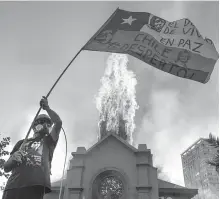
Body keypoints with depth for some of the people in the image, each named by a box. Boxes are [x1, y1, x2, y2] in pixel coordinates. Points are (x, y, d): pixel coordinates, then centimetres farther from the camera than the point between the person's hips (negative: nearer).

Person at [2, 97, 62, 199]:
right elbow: (6, 167, 21)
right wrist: (13, 159, -1)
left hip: (35, 186, -2)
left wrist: (47, 108, 13)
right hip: (12, 186, 2)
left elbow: (58, 123, 5)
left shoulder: (48, 141, 22)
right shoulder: (21, 142, 26)